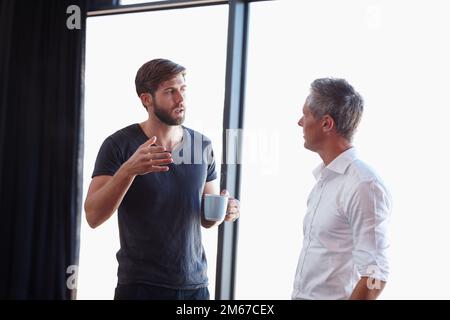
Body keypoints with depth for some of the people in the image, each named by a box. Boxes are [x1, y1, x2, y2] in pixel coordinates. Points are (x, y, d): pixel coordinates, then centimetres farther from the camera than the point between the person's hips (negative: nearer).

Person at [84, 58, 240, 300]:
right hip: (140, 286, -4)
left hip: (195, 284, 4)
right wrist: (129, 169, -31)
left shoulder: (202, 146, 3)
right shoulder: (119, 145, -9)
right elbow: (93, 217, -17)